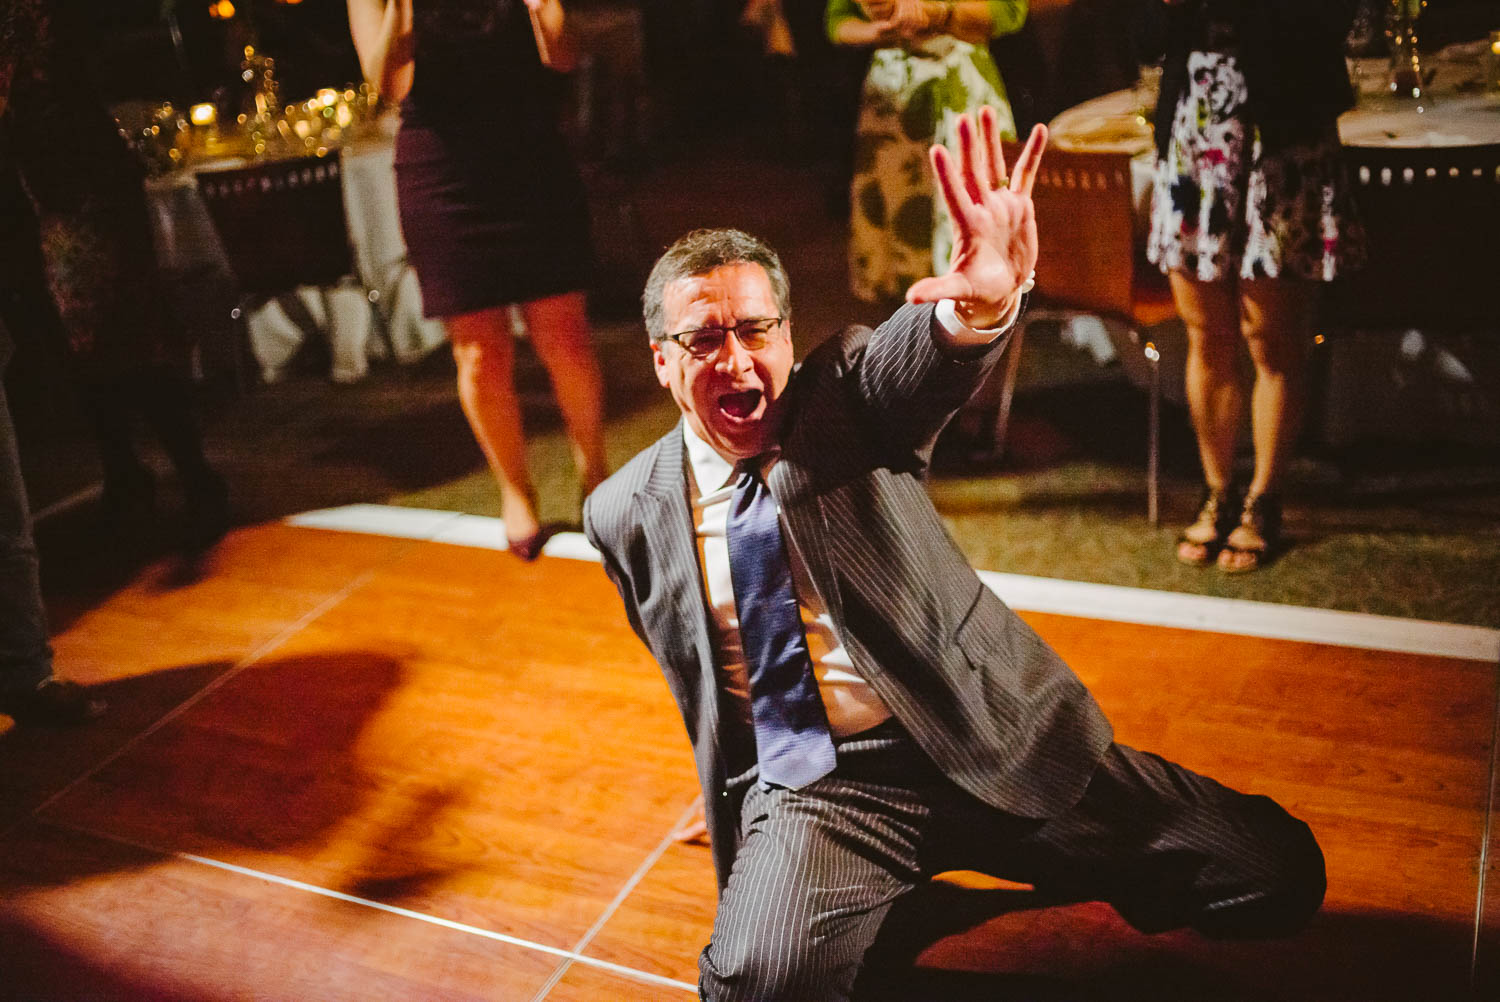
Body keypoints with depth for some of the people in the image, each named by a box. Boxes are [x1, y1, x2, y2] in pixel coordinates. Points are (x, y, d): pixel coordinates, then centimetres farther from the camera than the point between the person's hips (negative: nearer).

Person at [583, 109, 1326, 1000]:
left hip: (987, 740, 1)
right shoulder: (626, 516, 5)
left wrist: (987, 298, -48)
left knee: (1275, 873, -7)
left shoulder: (845, 394, -2)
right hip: (810, 787, 0)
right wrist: (738, 814, 16)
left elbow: (926, 358, -26)